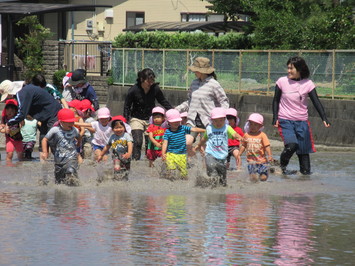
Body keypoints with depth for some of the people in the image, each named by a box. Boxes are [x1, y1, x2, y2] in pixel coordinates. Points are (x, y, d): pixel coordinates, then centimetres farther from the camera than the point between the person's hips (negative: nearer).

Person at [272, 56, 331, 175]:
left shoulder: (308, 84, -3)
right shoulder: (282, 82, -4)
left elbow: (316, 102, -6)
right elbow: (276, 101, 5)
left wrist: (324, 118, -18)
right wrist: (275, 118, -3)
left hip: (302, 122, 2)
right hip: (285, 121, -2)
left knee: (304, 149, 2)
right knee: (291, 145, -21)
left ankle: (305, 170, 19)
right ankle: (282, 166, 5)